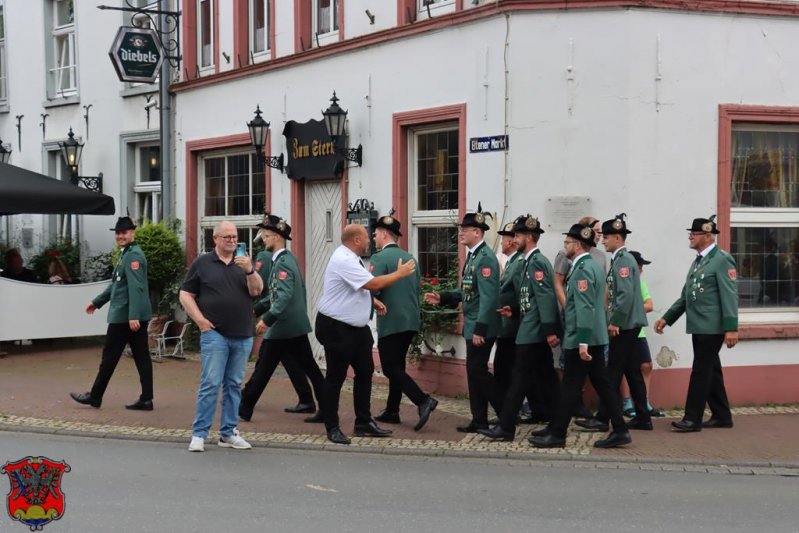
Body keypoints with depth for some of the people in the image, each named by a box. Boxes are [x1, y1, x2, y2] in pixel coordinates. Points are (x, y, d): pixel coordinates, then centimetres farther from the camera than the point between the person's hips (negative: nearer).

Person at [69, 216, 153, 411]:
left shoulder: (133, 255, -15)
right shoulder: (126, 254, 18)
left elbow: (136, 287, -24)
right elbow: (116, 284, 27)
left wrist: (133, 316, -29)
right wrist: (97, 302, 32)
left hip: (125, 316, -10)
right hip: (138, 315, 10)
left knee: (110, 355, 2)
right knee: (141, 356, 6)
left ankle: (95, 396, 12)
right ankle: (146, 399, 7)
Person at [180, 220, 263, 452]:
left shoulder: (244, 263, 10)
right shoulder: (202, 263, 2)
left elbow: (257, 291, -3)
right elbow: (185, 295, 3)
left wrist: (250, 270, -20)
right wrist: (201, 320, -6)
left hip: (242, 335, 4)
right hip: (215, 334, -4)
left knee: (234, 385, 9)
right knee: (210, 383, -8)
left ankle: (228, 433, 17)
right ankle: (199, 434, -3)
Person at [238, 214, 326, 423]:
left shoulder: (283, 262, -16)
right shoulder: (286, 259, 14)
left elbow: (285, 296, -28)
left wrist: (267, 319, -31)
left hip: (282, 328, -9)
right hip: (296, 326, 9)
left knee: (263, 369, 0)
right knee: (309, 367, 9)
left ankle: (244, 408, 9)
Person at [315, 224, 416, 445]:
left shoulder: (349, 259, 11)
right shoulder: (343, 261, -21)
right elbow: (373, 283, -25)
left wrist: (373, 300, 5)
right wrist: (400, 273, -13)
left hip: (356, 327, 10)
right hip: (336, 328, -10)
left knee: (365, 372, 12)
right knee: (336, 377, 0)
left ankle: (364, 422, 20)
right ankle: (332, 428, 10)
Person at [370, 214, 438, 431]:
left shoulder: (379, 258, -12)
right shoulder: (410, 257, 11)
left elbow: (372, 289, -19)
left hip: (390, 322, -8)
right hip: (410, 321, 8)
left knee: (391, 368, -4)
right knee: (397, 366, 15)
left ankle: (423, 400, -17)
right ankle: (391, 411, 20)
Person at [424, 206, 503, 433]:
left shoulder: (485, 258, -17)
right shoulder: (472, 256, 13)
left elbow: (489, 297, -22)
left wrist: (480, 329, -24)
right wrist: (442, 298, 7)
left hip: (481, 327, -10)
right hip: (472, 325, 10)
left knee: (478, 371, -6)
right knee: (474, 371, 11)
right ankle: (479, 420, 16)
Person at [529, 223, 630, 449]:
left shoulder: (583, 269, -15)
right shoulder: (594, 265, 15)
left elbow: (585, 308, -22)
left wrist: (582, 342, -25)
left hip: (581, 338, -9)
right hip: (596, 337, 9)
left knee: (571, 386, -2)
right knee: (602, 384, 10)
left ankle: (556, 434, 5)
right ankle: (619, 431, 10)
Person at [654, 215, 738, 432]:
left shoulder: (722, 260, -10)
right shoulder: (698, 261, 16)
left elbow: (730, 295, -16)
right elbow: (686, 296, 20)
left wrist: (731, 327, -21)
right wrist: (667, 318, 16)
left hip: (712, 327, -9)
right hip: (699, 326, 9)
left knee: (701, 371, -6)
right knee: (710, 371, 13)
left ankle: (692, 419, -3)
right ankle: (721, 416, 21)